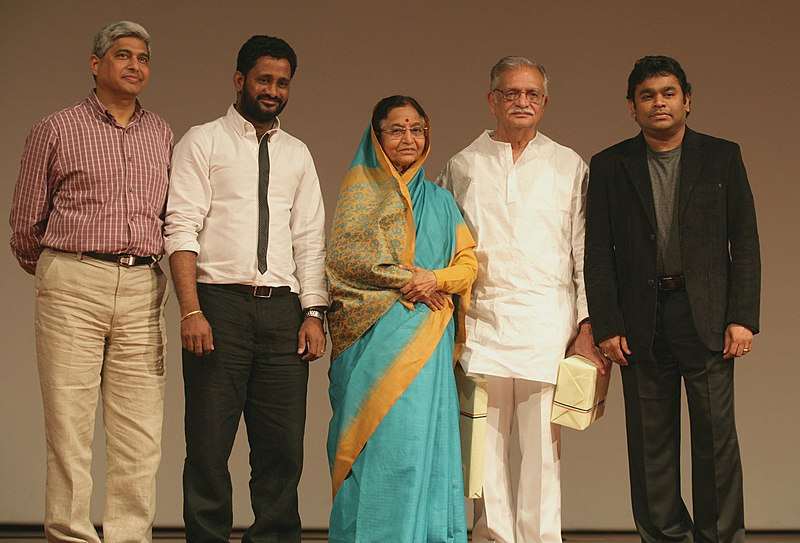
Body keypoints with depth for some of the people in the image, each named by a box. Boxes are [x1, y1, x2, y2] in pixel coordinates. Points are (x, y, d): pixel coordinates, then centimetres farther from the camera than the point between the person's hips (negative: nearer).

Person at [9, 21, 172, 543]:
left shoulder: (161, 134, 16)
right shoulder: (57, 130, 6)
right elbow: (25, 223, 10)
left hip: (142, 289, 3)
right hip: (73, 286, -3)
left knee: (140, 433, 0)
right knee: (69, 422, -5)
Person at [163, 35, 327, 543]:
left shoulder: (298, 154, 19)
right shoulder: (203, 142, 6)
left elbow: (310, 239, 15)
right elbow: (181, 229, -3)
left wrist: (313, 314, 2)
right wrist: (191, 311, -14)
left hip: (283, 309, 4)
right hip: (220, 302, -4)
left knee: (283, 445, 1)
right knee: (209, 444, -2)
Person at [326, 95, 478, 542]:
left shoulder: (439, 200, 20)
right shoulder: (361, 187, 8)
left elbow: (468, 262, 13)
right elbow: (345, 254, -3)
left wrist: (436, 279, -8)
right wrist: (411, 277, -8)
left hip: (428, 339, 4)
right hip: (375, 337, -3)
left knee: (424, 436, -2)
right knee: (379, 439, -9)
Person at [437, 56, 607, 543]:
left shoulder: (569, 167, 11)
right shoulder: (463, 167, 13)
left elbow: (585, 253, 9)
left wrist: (586, 326, 1)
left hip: (547, 322, -1)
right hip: (482, 321, 1)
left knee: (542, 445, -4)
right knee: (486, 444, 0)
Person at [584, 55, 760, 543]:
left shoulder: (722, 158, 6)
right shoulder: (610, 166, 7)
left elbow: (746, 242, 4)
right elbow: (598, 252, 5)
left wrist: (743, 318, -4)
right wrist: (606, 325, -3)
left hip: (707, 317, -1)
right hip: (642, 319, 1)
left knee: (716, 435, -1)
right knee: (650, 441, 5)